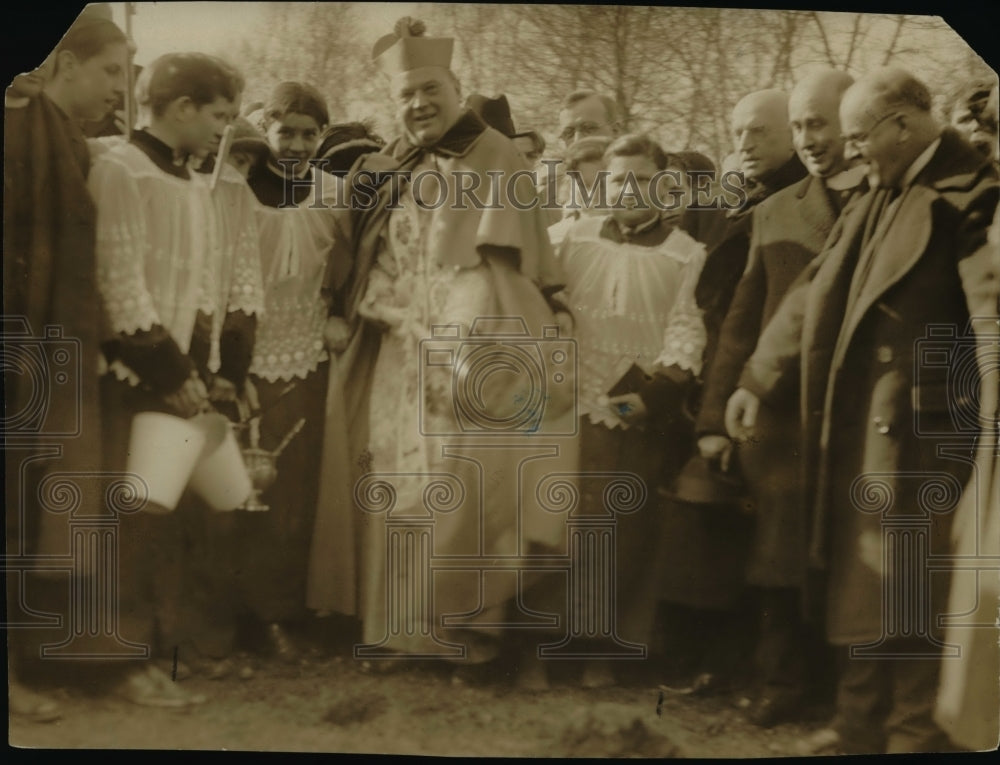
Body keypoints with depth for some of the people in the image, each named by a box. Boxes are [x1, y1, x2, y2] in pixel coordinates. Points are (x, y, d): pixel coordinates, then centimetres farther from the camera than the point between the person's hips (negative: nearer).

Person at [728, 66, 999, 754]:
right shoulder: (879, 198, 15)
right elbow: (816, 293, 15)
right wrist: (758, 380, 10)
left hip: (918, 426, -8)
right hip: (856, 420, 8)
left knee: (909, 592, 1)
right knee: (859, 581, 15)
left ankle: (915, 736, 14)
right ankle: (863, 726, 27)